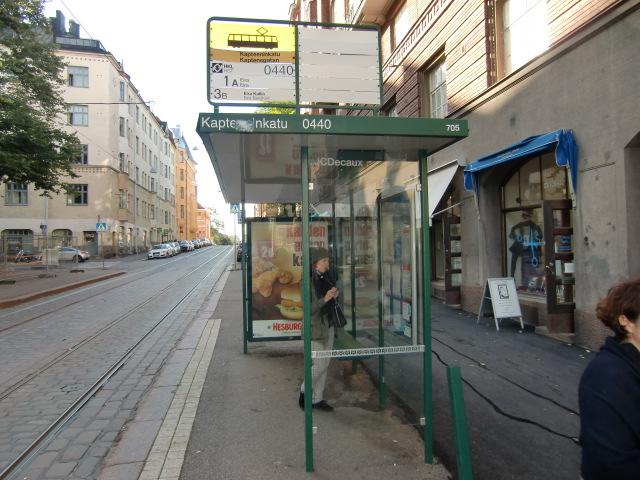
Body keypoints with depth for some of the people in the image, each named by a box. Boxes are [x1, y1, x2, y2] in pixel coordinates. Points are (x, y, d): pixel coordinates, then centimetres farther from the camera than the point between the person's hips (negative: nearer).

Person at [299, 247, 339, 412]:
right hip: (315, 327, -8)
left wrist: (334, 297, -1)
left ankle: (318, 398, 22)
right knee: (319, 364, -6)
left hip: (328, 326, 8)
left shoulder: (325, 280, 8)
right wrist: (325, 299, -24)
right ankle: (304, 392, 18)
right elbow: (308, 309, -18)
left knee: (325, 364, 11)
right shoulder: (308, 282, -15)